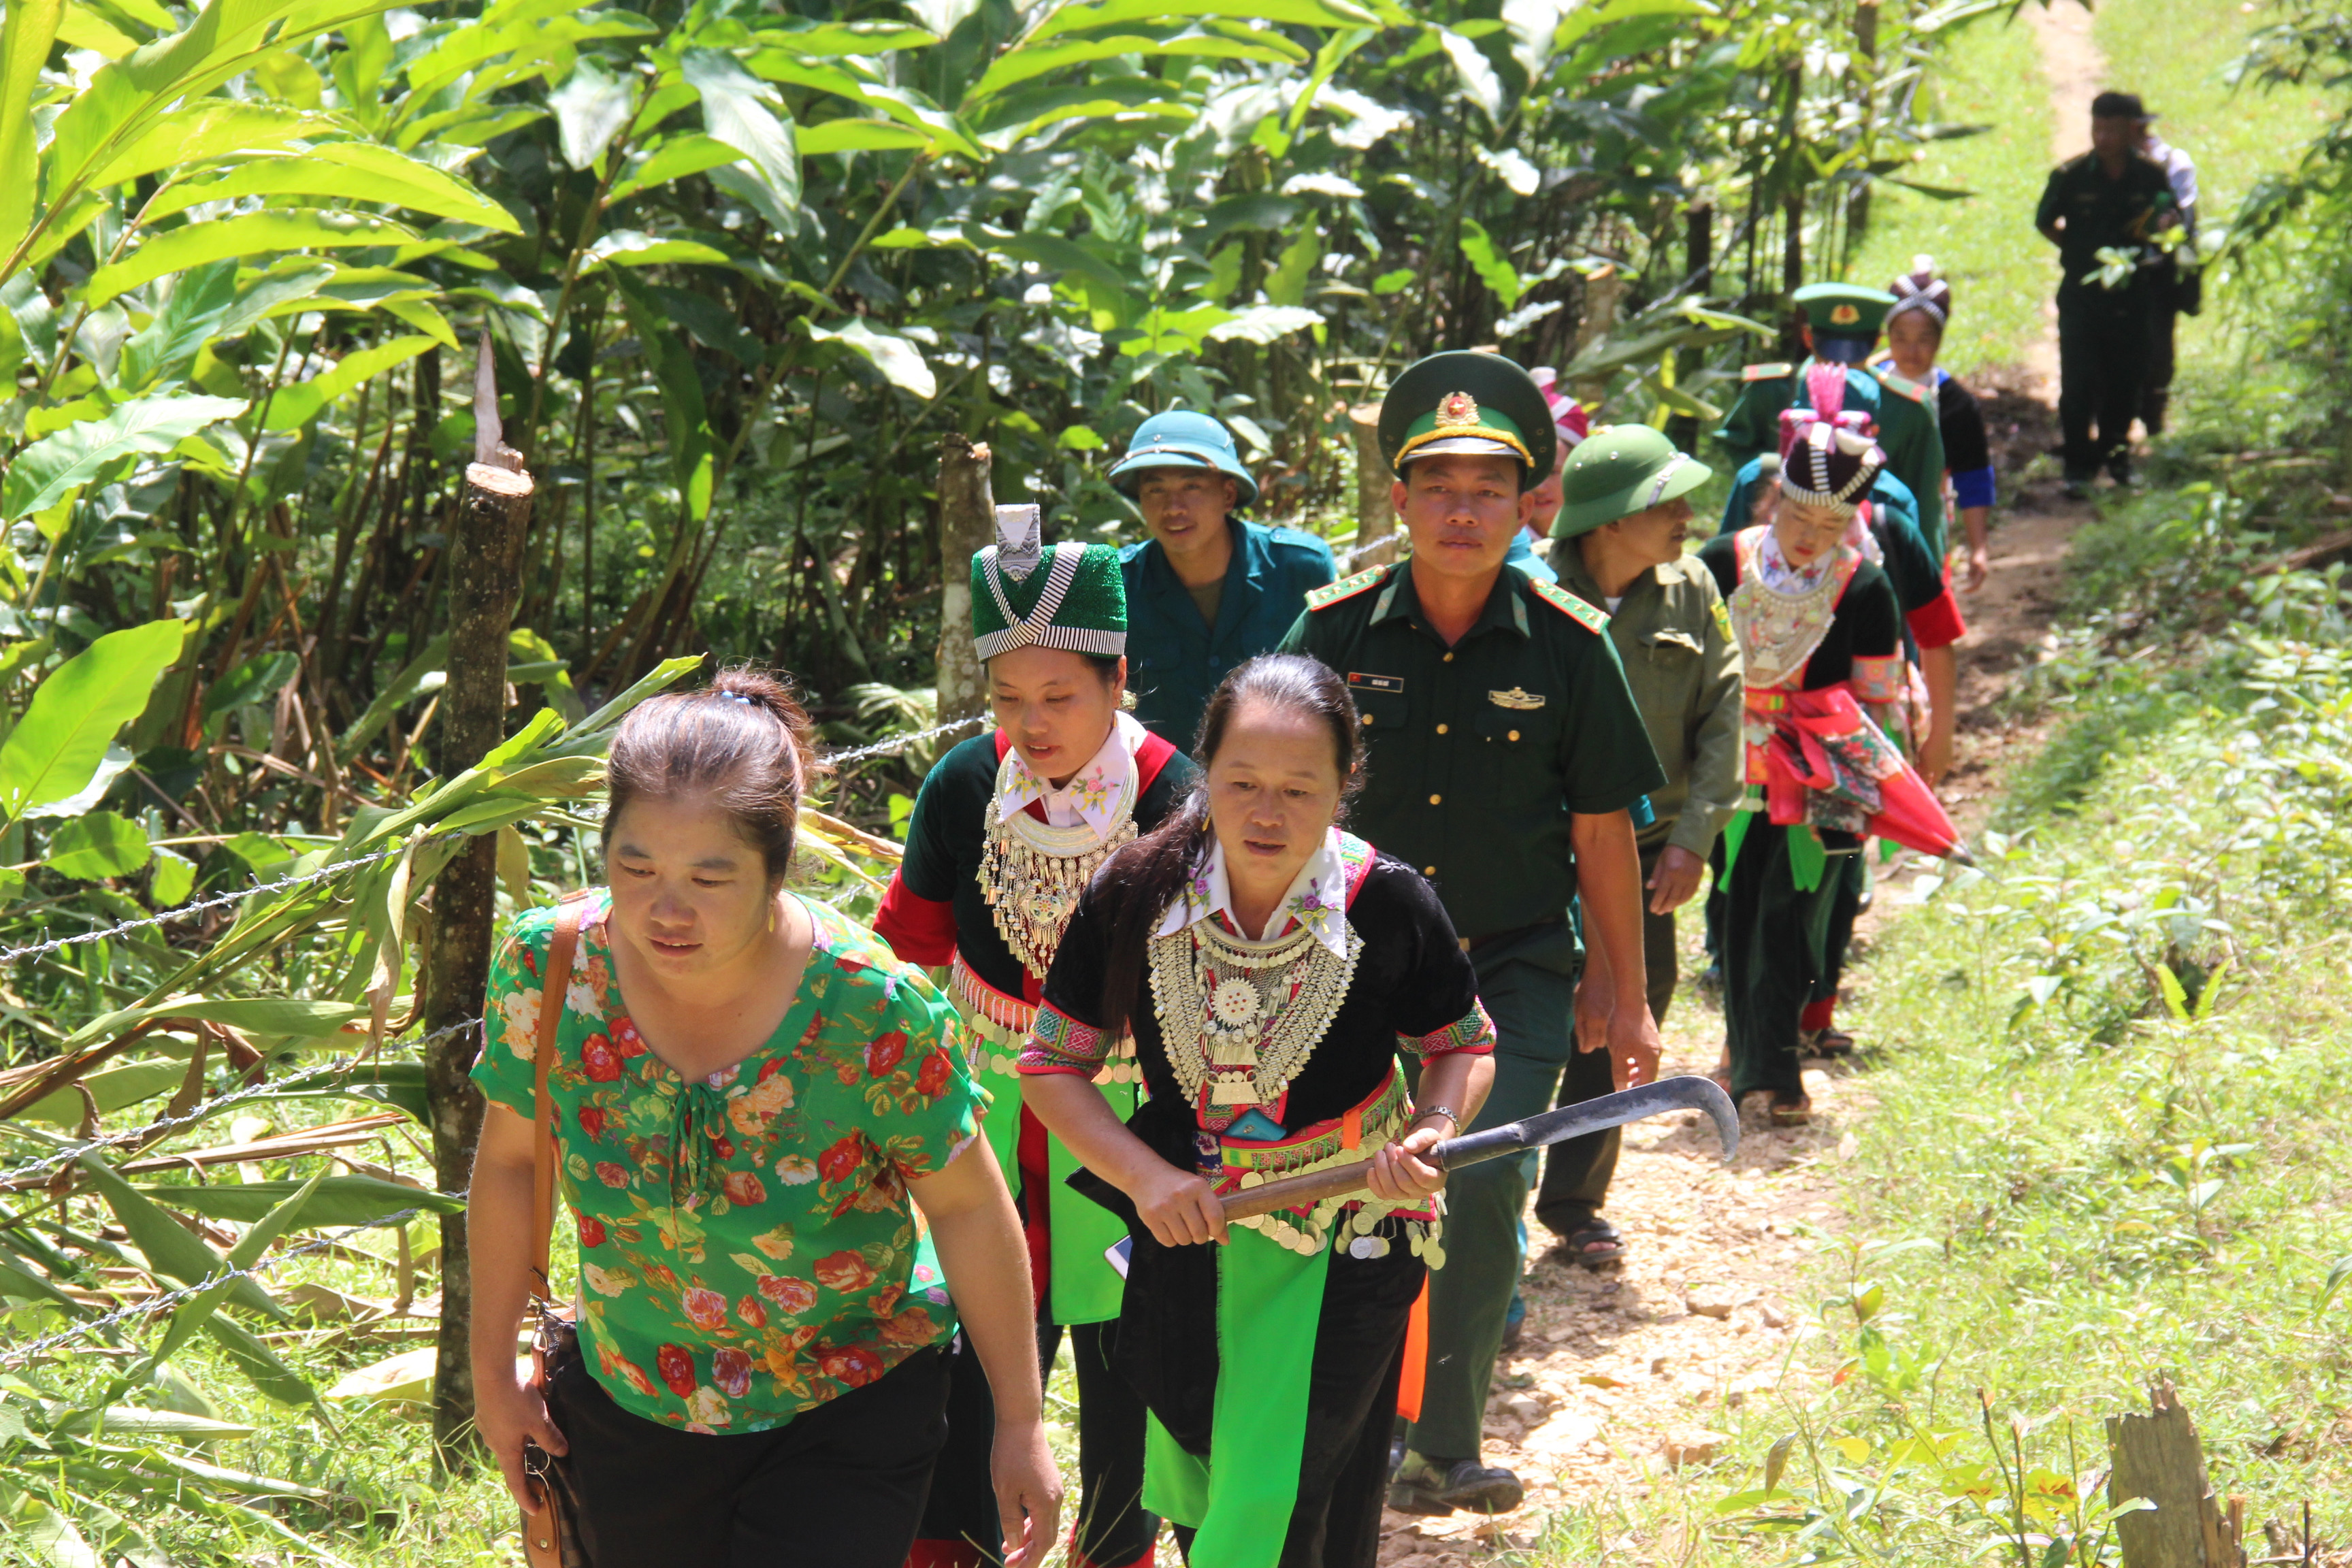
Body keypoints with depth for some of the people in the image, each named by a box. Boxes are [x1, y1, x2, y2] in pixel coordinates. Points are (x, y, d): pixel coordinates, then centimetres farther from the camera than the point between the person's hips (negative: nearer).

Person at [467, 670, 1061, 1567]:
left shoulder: (874, 1009, -27)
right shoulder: (548, 969, -19)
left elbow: (967, 1207, -13)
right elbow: (508, 1162, -1)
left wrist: (1021, 1424, -6)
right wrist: (493, 1368, 7)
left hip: (848, 1414, -3)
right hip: (626, 1408, 3)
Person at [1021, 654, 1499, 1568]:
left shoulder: (1390, 905, -15)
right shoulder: (1133, 898, -13)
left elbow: (1464, 1047, 2)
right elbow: (1052, 1063, -3)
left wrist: (1433, 1134, -19)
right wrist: (1144, 1175, -17)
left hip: (1343, 1252, -2)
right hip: (1186, 1233, 3)